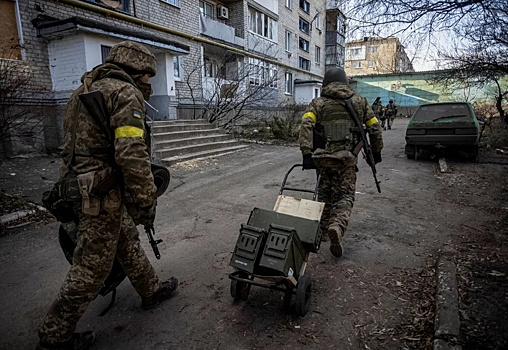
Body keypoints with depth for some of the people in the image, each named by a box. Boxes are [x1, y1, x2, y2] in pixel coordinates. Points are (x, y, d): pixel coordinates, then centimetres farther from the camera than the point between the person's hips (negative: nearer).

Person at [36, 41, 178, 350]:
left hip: (78, 183, 10)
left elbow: (74, 142, 21)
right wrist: (146, 200, -20)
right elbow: (132, 153, -26)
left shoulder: (87, 89, 16)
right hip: (102, 195, -10)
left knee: (128, 240, 22)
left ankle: (152, 290, 40)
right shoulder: (126, 93, -15)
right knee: (92, 267, 4)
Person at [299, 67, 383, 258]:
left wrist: (307, 154, -15)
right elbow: (375, 127, 12)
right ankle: (337, 226, -21)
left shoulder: (318, 103, 6)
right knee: (345, 196, 4)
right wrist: (377, 151, 23)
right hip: (347, 157, 0)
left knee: (325, 193, 17)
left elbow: (306, 125, -11)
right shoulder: (359, 101, 11)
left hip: (322, 156, 1)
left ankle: (324, 227, 26)